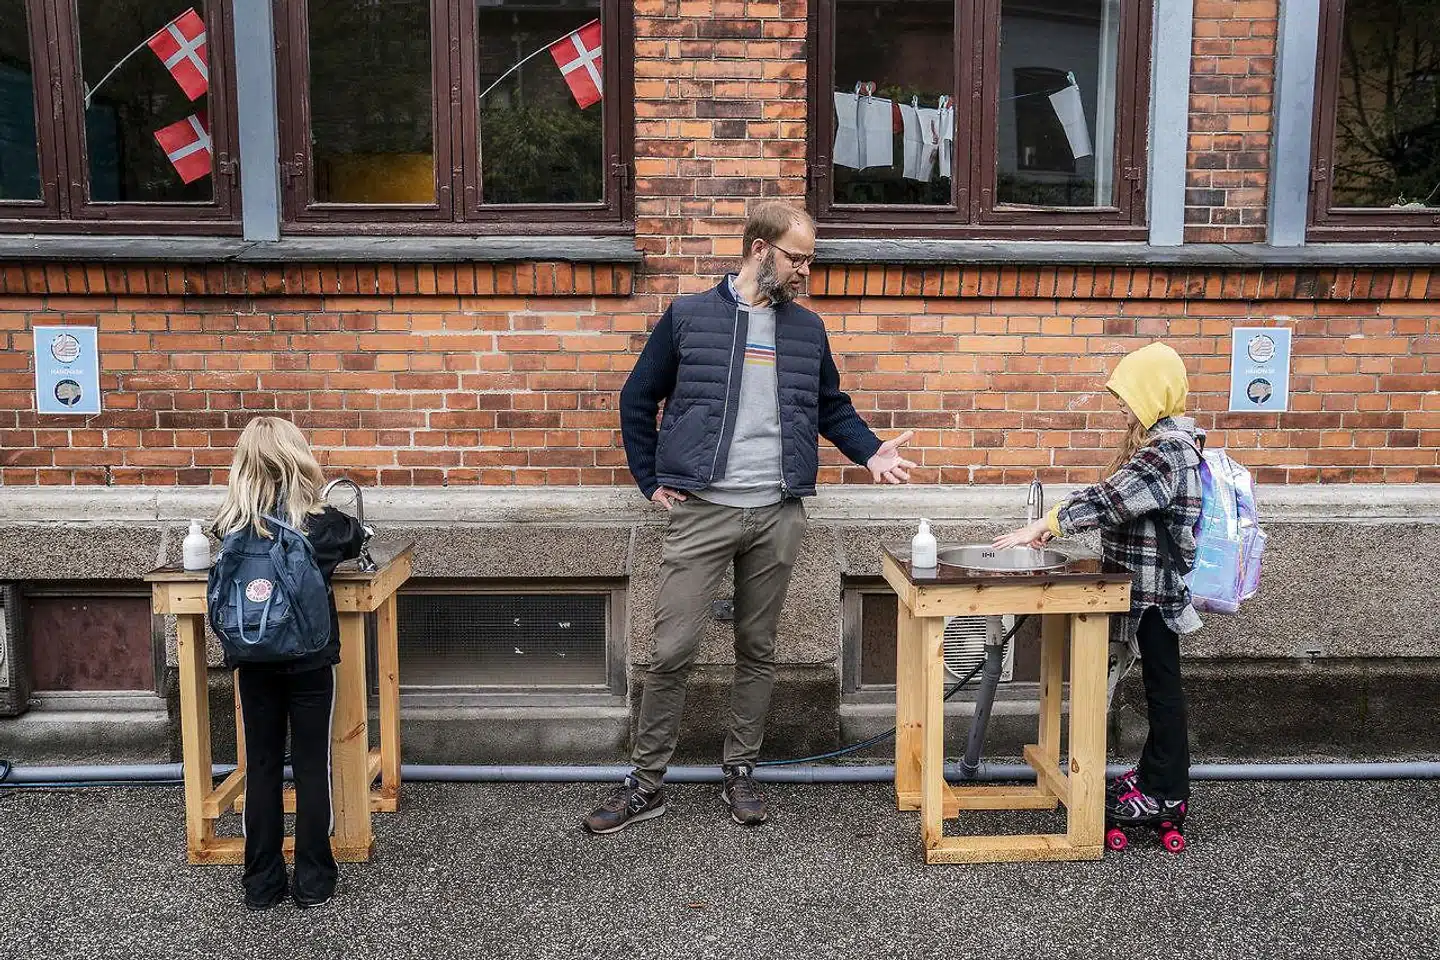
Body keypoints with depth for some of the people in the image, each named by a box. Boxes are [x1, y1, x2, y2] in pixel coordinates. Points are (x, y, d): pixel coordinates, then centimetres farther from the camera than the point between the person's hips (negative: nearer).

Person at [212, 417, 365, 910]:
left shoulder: (232, 527, -8)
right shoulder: (322, 523, -13)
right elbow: (356, 538, 10)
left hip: (254, 664, 2)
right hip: (310, 661, -2)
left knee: (261, 765, 11)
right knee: (312, 766, 8)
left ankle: (262, 882, 21)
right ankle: (313, 881, 16)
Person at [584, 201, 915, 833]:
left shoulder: (807, 329, 12)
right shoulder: (688, 317, 3)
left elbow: (833, 408, 21)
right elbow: (637, 401, 9)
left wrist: (872, 452, 3)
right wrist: (652, 481, 4)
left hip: (778, 515, 3)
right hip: (700, 512, -3)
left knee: (757, 650, 11)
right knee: (671, 651, -4)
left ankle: (740, 773, 25)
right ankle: (646, 784, 11)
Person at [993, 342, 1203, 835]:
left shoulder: (1171, 448, -20)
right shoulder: (1162, 440, 13)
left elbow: (1110, 500, -26)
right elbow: (1111, 493, 13)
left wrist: (1043, 525, -24)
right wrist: (1054, 517, 2)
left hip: (1156, 587, -9)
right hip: (1150, 585, 9)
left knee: (1162, 686, 0)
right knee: (1158, 682, 17)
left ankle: (1166, 794, 10)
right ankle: (1154, 772, 28)